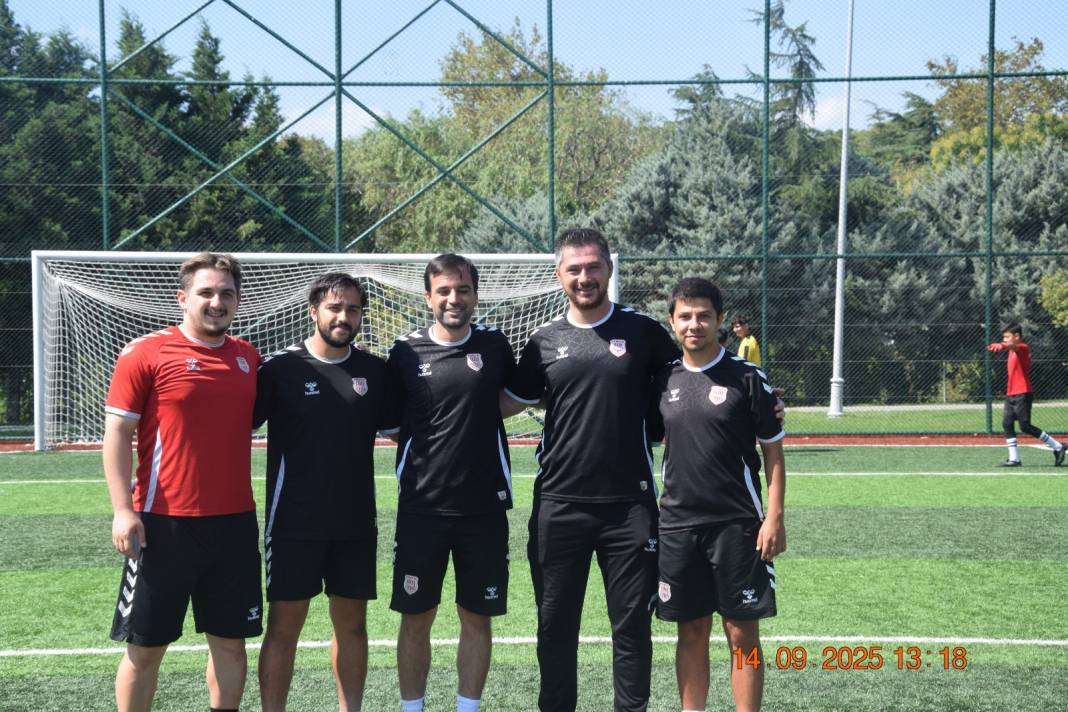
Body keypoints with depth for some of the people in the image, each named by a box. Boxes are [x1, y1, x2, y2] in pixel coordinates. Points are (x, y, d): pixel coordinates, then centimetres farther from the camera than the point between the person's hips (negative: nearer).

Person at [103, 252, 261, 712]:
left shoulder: (249, 357, 9)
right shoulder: (145, 353, -5)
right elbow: (117, 433, -6)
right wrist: (123, 510, -14)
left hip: (235, 522, 4)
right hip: (163, 524, -4)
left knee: (230, 640, 11)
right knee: (146, 646, 4)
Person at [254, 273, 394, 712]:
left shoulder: (375, 371, 4)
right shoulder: (279, 368, -6)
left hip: (356, 523, 3)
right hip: (294, 523, -3)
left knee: (352, 622, 11)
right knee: (284, 625, 2)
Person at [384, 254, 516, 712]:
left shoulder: (494, 345, 2)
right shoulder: (405, 352, -1)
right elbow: (389, 421, 10)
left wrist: (479, 419, 6)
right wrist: (422, 443, 0)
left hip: (484, 507, 1)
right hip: (421, 507, -1)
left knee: (477, 619, 8)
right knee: (415, 619, 6)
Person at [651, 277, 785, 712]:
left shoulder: (747, 378, -5)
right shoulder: (664, 380, 6)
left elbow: (773, 453, -2)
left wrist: (774, 518, -10)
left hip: (737, 525, -3)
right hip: (677, 525, 3)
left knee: (742, 632, 2)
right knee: (691, 632, 10)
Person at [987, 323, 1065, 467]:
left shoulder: (1023, 347, -14)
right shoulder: (1013, 349, 15)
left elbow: (1015, 347, -38)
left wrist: (1001, 346, -59)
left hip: (1022, 394, -9)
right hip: (1011, 394, 9)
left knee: (1025, 426, -9)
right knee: (1007, 423, 1)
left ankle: (1057, 447, 4)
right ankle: (1014, 459, 2)